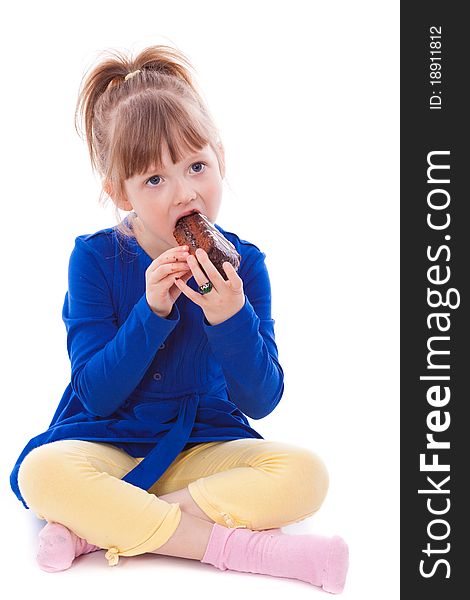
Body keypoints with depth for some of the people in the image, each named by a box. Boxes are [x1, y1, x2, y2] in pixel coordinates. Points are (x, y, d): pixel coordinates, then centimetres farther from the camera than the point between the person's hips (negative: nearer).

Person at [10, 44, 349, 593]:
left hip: (203, 445, 2)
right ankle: (235, 545, -26)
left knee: (305, 474, -24)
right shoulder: (95, 258, -9)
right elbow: (97, 395, -15)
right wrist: (152, 311, -29)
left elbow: (261, 401, -10)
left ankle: (101, 527, -24)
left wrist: (230, 318, -29)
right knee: (42, 472, -33)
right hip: (106, 441, -1)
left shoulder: (242, 264, -7)